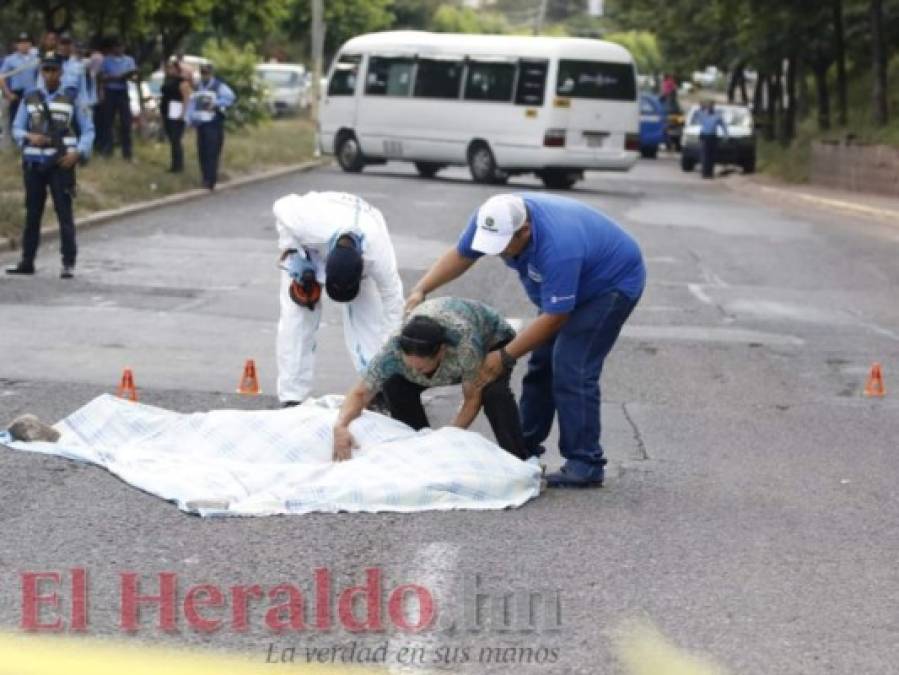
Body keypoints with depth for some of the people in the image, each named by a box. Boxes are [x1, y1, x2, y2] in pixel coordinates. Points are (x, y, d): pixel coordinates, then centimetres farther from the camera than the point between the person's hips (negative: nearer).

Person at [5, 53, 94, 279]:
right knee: (32, 212, 7)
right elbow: (17, 128, 9)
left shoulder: (71, 99, 4)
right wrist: (29, 137, -13)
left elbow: (88, 130, 7)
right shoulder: (29, 98, 9)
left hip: (61, 163, -3)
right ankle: (27, 262, 13)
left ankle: (68, 264, -4)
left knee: (64, 212, -6)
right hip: (34, 162, 3)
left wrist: (78, 152, -9)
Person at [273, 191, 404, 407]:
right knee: (297, 316, -9)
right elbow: (282, 206, -23)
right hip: (308, 246, 0)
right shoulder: (306, 226, -46)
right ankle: (291, 398, -3)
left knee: (367, 317, -12)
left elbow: (393, 306, -28)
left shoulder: (379, 256, -40)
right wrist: (290, 251, -28)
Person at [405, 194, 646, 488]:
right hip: (570, 283, 9)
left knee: (571, 369, -18)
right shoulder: (492, 219, -20)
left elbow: (554, 317, -33)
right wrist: (420, 290, -15)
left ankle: (585, 465, -15)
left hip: (614, 283, -8)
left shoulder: (557, 249, -41)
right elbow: (461, 255, -2)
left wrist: (504, 357, -27)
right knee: (542, 365, 8)